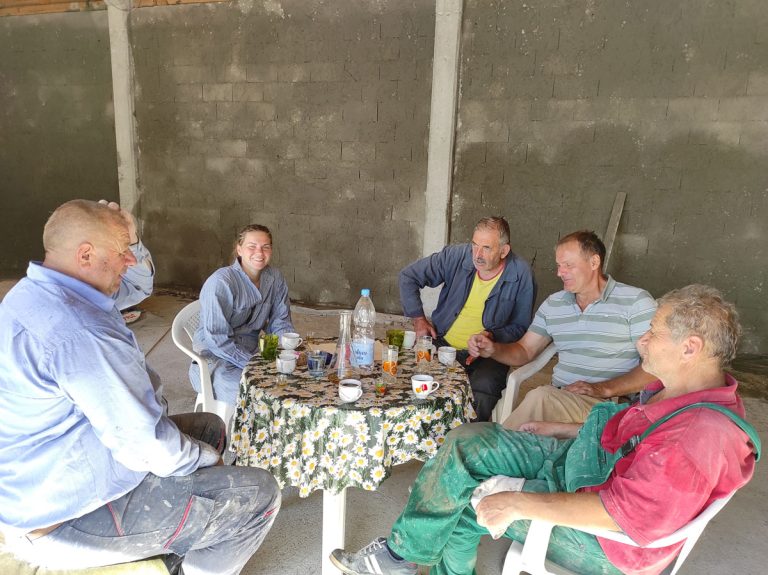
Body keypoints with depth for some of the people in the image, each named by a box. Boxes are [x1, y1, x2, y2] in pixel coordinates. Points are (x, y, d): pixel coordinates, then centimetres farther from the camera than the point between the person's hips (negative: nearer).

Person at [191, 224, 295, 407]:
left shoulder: (275, 278, 0)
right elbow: (217, 338, -21)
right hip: (216, 359, -6)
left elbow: (281, 323, 5)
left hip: (253, 352, 6)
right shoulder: (220, 282, -19)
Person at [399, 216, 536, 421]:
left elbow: (521, 326, 2)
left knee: (484, 385, -34)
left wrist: (492, 336, -16)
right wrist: (418, 318, 1)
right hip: (442, 344, 2)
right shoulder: (456, 256, -5)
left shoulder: (521, 275, -8)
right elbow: (408, 277, 6)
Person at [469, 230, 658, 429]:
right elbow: (525, 351, 17)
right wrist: (493, 349, -4)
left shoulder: (635, 302, -1)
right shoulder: (553, 304, 15)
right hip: (556, 398, 4)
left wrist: (604, 388, -17)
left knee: (540, 397, -33)